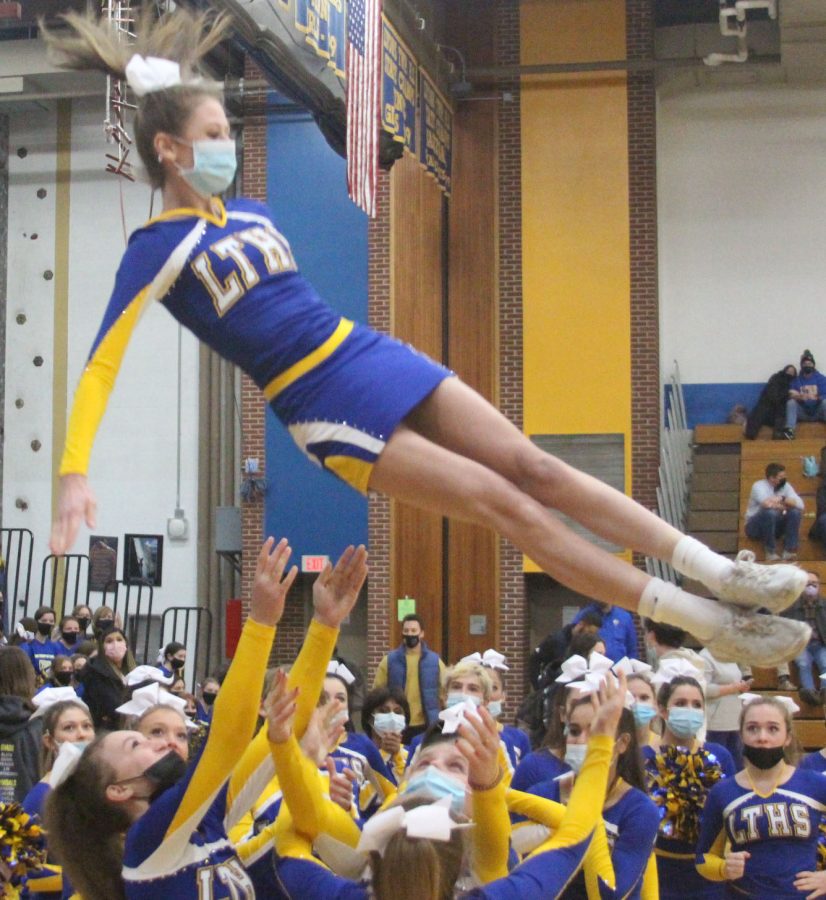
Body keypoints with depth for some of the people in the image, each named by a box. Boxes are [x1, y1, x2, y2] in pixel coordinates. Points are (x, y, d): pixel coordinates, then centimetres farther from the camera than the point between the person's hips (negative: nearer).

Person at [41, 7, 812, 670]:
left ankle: (722, 572, -6)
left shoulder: (249, 216, 12)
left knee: (532, 467, -4)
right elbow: (101, 365, -17)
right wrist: (74, 474, -29)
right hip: (323, 403, -7)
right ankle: (709, 625, -13)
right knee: (504, 503, -12)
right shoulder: (156, 247, -8)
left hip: (371, 353, 7)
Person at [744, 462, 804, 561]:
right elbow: (767, 504, -37)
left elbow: (800, 504, -12)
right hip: (755, 527, -5)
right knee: (770, 512, -35)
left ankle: (789, 550, -20)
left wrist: (783, 499, -22)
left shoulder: (785, 486, -1)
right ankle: (771, 552, -26)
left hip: (774, 526, 5)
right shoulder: (759, 486, -17)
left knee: (795, 512, -18)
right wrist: (784, 507, -19)